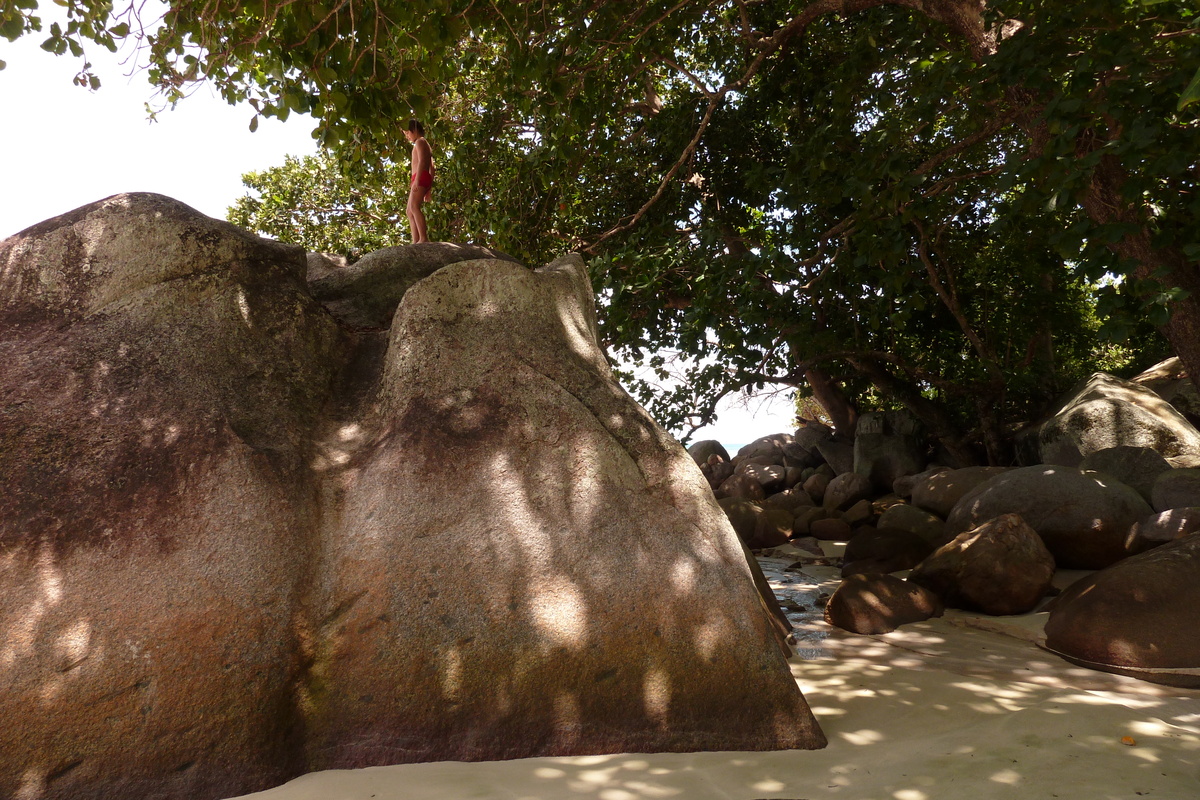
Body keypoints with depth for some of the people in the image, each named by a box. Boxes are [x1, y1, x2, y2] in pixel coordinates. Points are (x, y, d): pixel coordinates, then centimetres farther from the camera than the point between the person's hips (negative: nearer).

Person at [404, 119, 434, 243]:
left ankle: (424, 238, -35)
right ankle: (415, 241, -2)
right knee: (409, 211, 7)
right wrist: (429, 188, 23)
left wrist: (417, 180, -24)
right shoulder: (427, 145, 30)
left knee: (414, 207, -24)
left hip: (420, 178, -10)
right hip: (426, 179, 10)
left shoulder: (420, 141, 1)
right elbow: (431, 168, 26)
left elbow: (421, 161, -14)